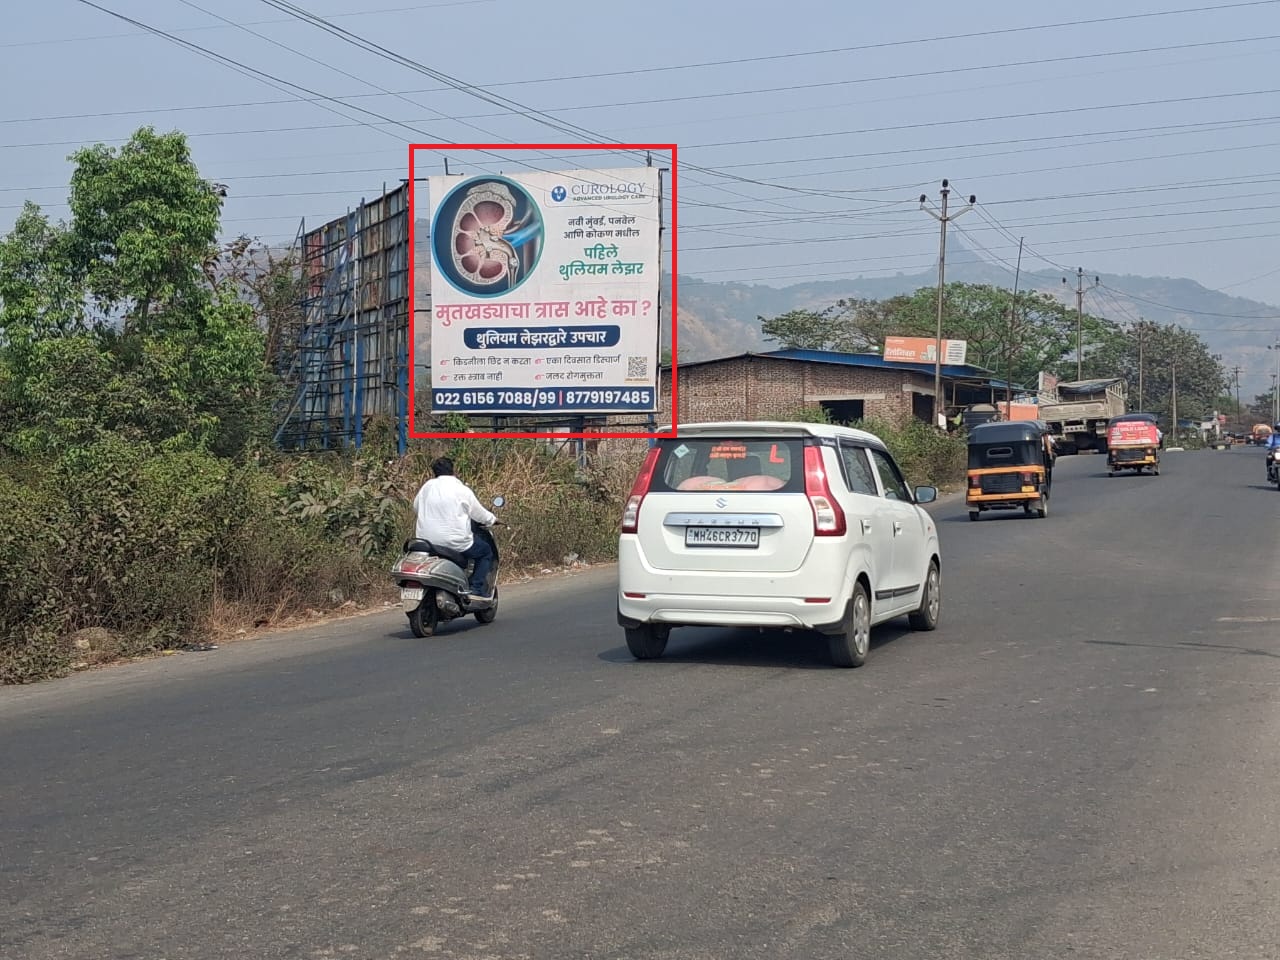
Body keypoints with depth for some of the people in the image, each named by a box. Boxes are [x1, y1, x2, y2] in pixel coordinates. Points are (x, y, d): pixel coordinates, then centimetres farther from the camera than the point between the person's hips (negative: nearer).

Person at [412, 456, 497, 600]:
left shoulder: (427, 486, 7)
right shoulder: (462, 490, -6)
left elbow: (416, 507, 20)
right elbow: (479, 514, 0)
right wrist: (492, 519, 21)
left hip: (426, 539, 6)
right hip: (455, 542, -6)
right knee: (486, 552, 15)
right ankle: (477, 589, 1)